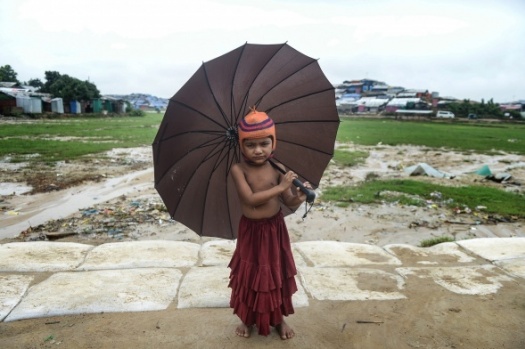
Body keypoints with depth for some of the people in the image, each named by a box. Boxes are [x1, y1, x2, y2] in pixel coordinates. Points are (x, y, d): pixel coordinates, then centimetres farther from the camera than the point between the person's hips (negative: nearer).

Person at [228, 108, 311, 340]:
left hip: (275, 229, 2)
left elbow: (288, 202, -10)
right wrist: (280, 187, -28)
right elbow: (250, 199, -27)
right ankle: (248, 319, 36)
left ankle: (279, 319, 36)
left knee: (277, 275, 14)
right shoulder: (238, 169, -15)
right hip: (250, 230, -1)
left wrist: (298, 197, -32)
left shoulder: (278, 168, -10)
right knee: (249, 276, 13)